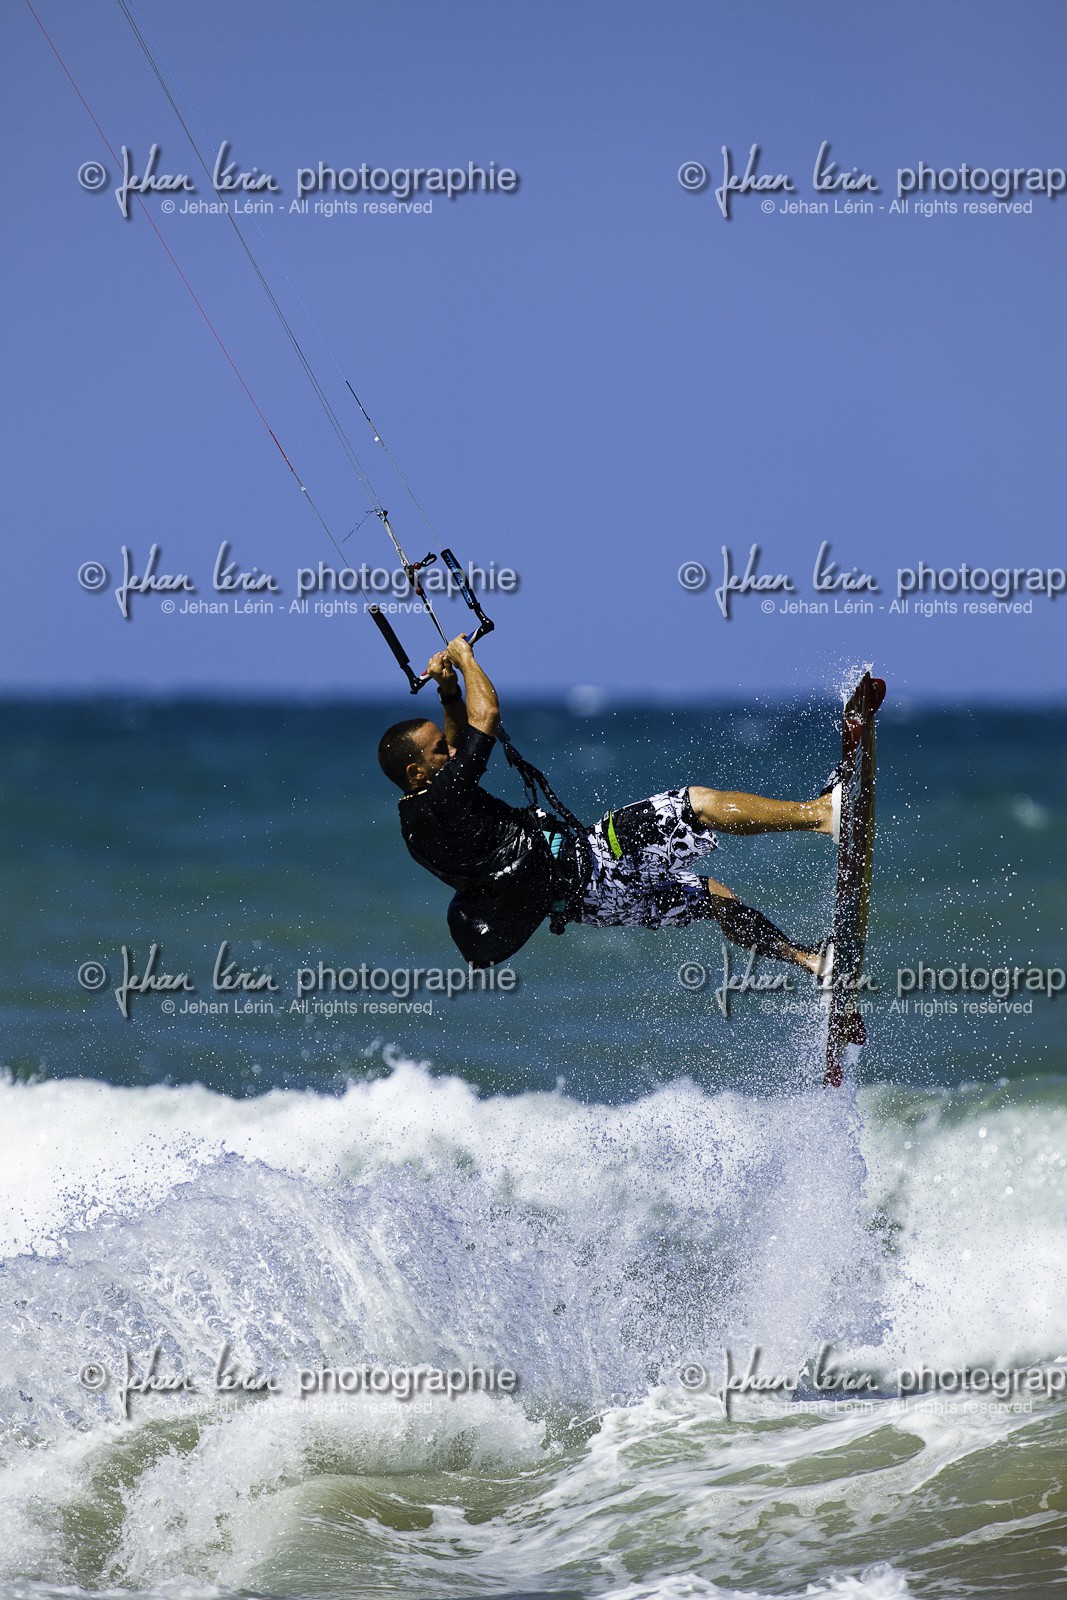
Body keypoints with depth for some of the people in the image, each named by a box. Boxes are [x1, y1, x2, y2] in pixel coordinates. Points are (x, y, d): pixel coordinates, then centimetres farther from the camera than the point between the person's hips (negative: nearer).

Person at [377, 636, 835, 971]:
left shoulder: (417, 817, 8)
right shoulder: (439, 801, -21)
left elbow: (462, 739, 26)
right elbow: (487, 715, -18)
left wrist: (448, 693, 11)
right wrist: (465, 659, -2)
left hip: (592, 902, 10)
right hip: (590, 869, -10)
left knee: (715, 898, 18)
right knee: (700, 804, -7)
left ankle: (809, 959, 25)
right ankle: (817, 814, 1)